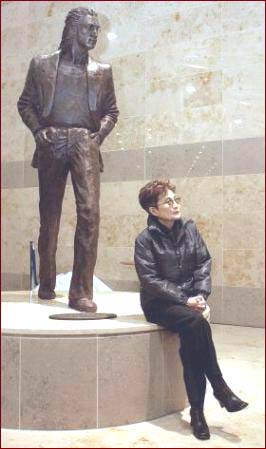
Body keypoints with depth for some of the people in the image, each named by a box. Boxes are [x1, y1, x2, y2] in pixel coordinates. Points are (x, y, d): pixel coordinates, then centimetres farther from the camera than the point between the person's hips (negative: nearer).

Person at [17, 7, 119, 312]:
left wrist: (99, 135, 2)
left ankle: (81, 292, -14)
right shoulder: (41, 64, 13)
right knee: (49, 216, 6)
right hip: (51, 144, 0)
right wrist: (38, 130, -1)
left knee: (89, 211, -17)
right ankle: (46, 284, 21)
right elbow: (25, 103, 15)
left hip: (84, 142, 0)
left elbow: (111, 111, 19)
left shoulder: (102, 71, 16)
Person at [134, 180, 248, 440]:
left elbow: (203, 263, 5)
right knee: (196, 321, -32)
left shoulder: (189, 228, 5)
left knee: (190, 333, -28)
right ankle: (219, 388, -20)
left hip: (189, 299, 3)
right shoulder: (145, 239, -8)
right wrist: (185, 300, -20)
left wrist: (201, 294, -12)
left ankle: (197, 410, -21)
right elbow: (151, 280, -13)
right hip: (159, 304, -3)